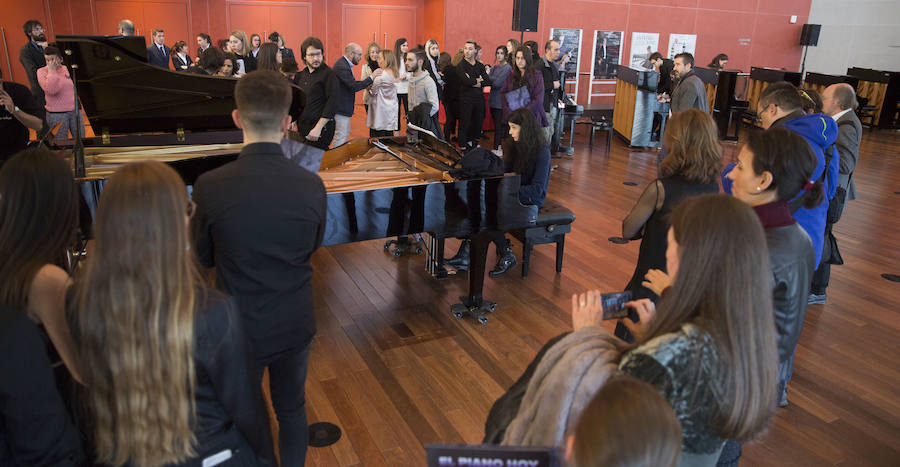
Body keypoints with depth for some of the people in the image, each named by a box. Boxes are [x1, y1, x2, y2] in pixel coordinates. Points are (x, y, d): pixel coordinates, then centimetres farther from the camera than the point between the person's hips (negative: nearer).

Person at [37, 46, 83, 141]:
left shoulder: (64, 69, 8)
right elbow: (51, 90, -23)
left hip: (74, 111, 5)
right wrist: (52, 71, -18)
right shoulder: (42, 72, -6)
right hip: (57, 115, -4)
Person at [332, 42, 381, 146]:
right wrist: (372, 77, -22)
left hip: (343, 106, 11)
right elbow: (354, 87, -27)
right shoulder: (342, 66, -22)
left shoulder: (344, 63, 10)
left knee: (345, 134, 21)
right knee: (341, 137, -4)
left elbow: (351, 84, 12)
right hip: (340, 107, -11)